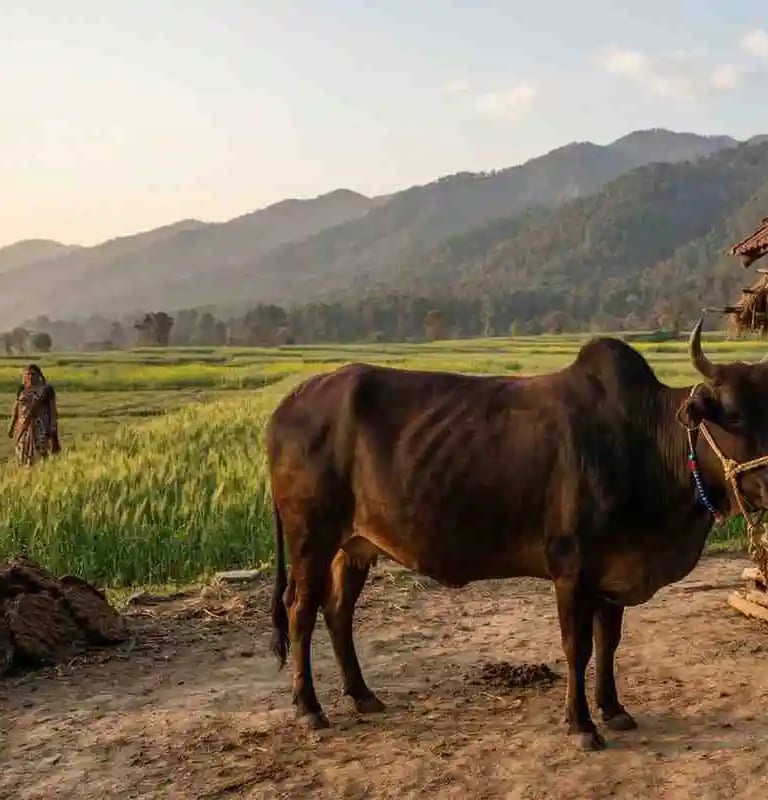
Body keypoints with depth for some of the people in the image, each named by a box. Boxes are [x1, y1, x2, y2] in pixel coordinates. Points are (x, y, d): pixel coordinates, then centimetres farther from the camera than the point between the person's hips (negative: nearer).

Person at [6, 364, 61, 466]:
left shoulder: (47, 389, -2)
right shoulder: (22, 390, 9)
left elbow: (52, 410, -3)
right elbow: (16, 408, 14)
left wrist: (53, 429, -8)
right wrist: (11, 426, 10)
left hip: (41, 428, -4)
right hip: (23, 428, 4)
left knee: (40, 455, -10)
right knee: (24, 456, 3)